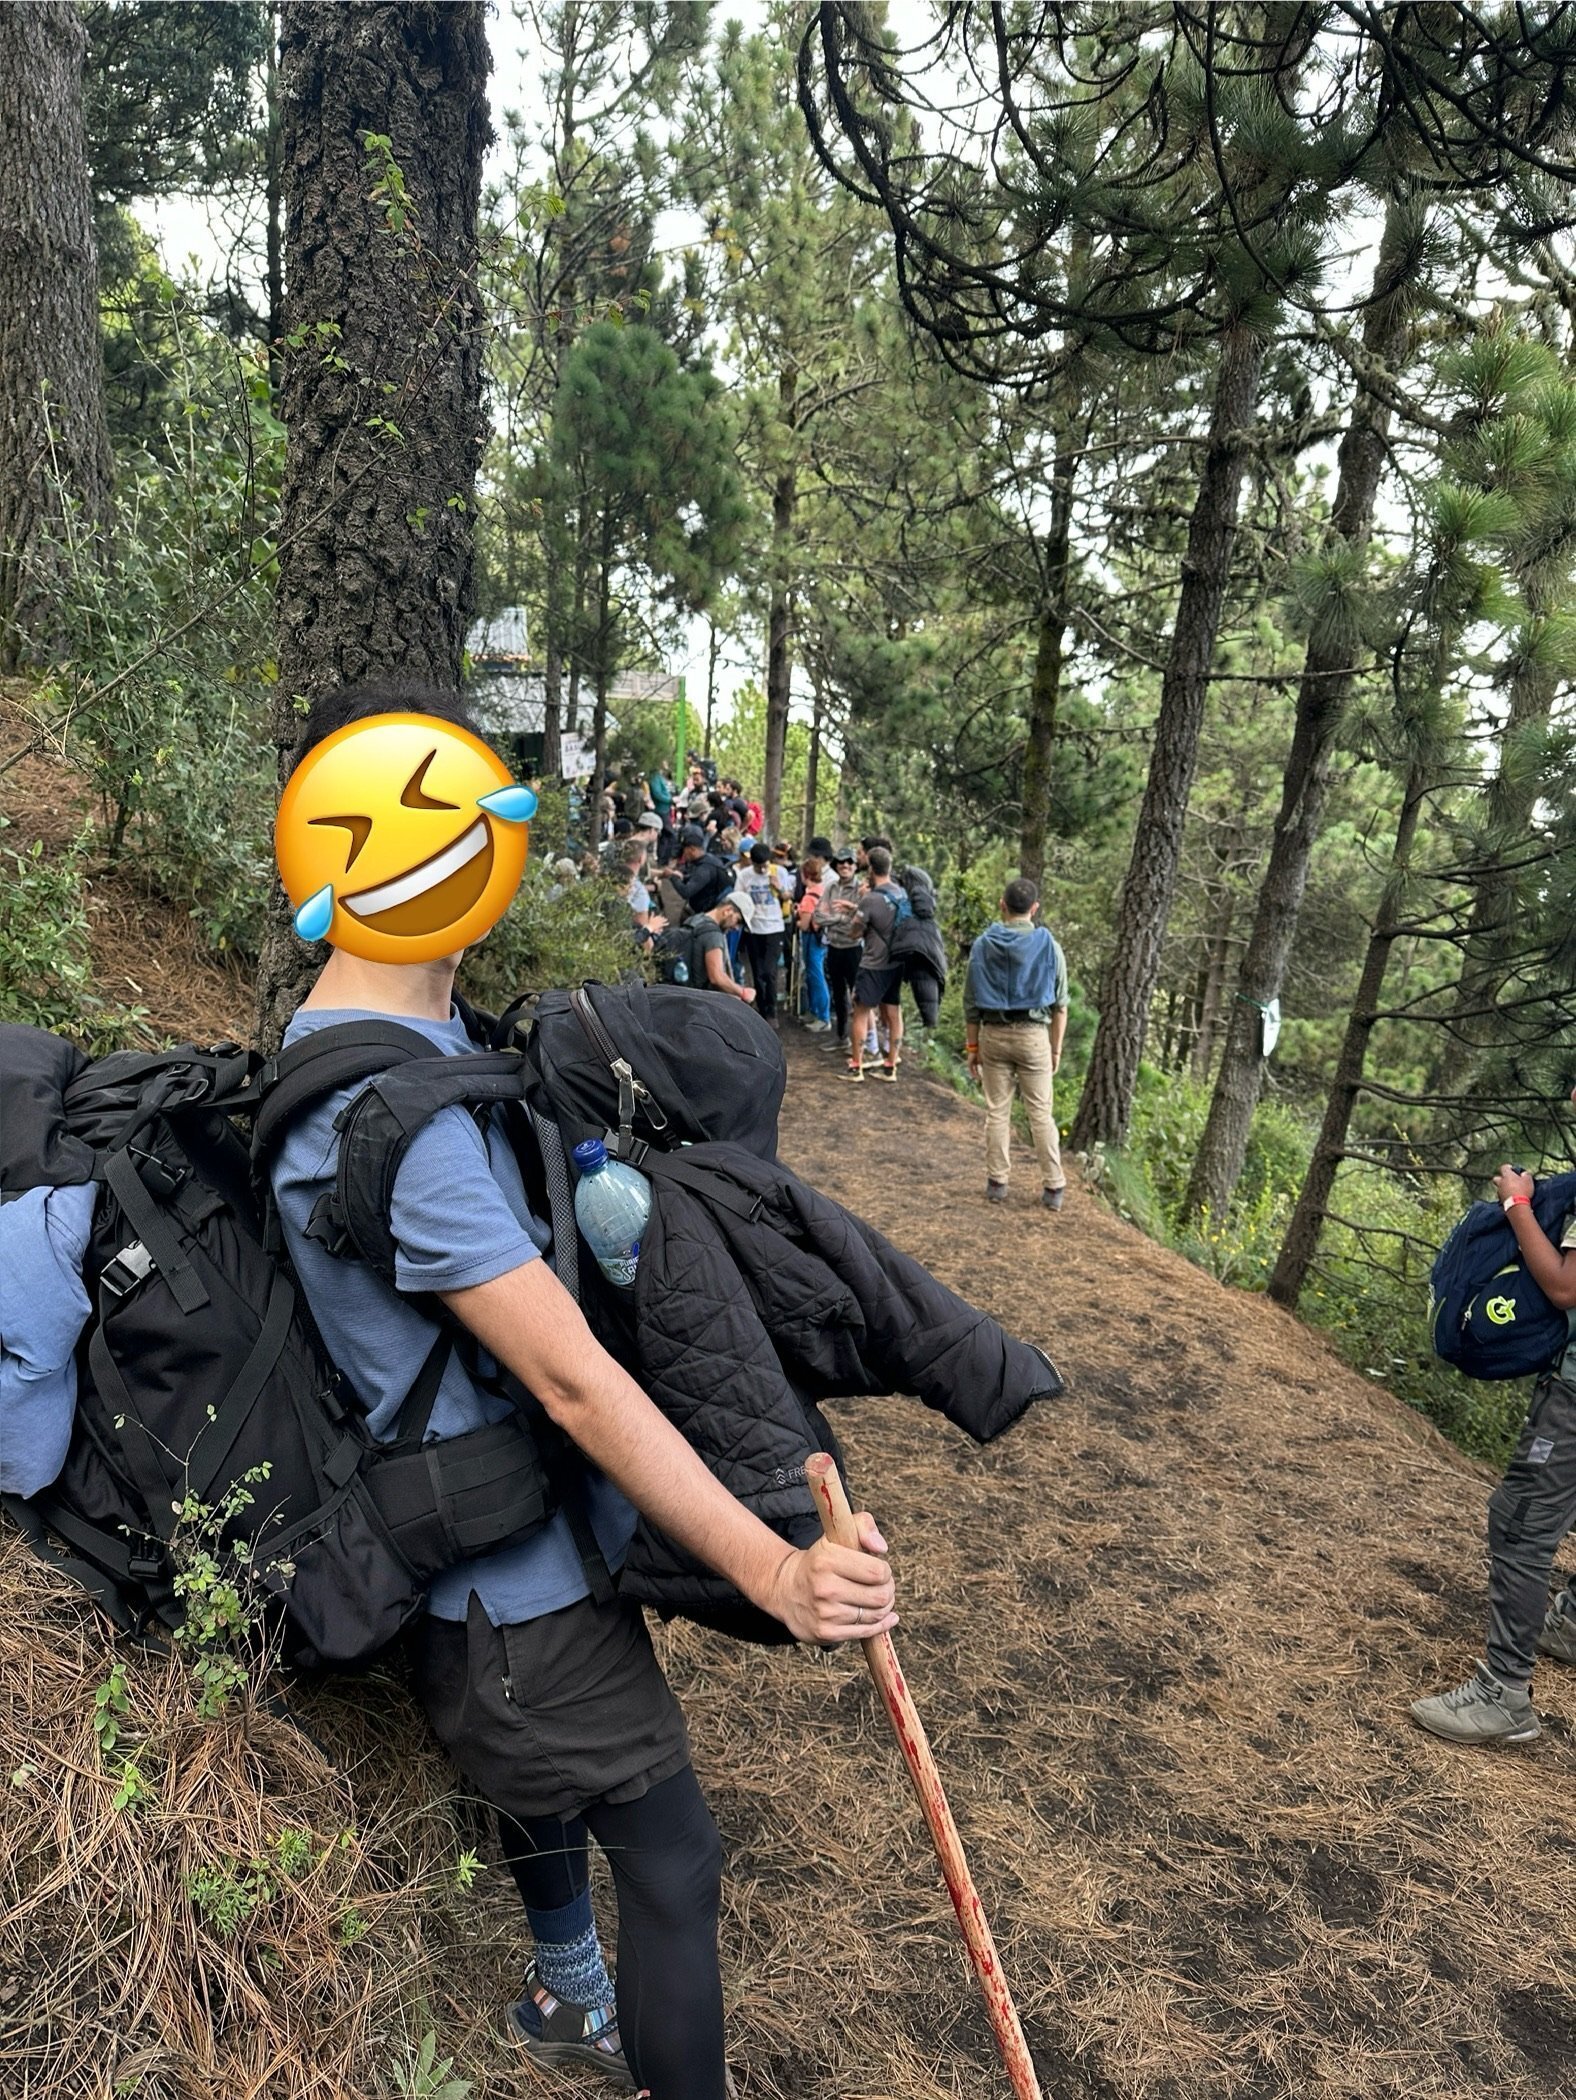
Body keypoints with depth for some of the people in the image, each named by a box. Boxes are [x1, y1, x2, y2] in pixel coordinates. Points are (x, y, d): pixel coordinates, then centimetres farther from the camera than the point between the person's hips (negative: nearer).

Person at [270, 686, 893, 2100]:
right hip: (517, 1578, -10)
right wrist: (772, 1571, -29)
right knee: (675, 1866, 8)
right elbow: (573, 1380, -33)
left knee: (545, 1790, 31)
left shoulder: (417, 1037, 1)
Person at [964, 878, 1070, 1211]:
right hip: (1034, 1034, -1)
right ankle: (1053, 1187, 7)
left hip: (993, 1034, 1)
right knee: (1041, 1113, 4)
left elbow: (970, 1002, 5)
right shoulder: (1049, 946, -1)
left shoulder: (982, 945, 3)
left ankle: (996, 1183, 14)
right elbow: (1060, 1005, 2)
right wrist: (1056, 1049, 10)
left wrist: (972, 1047, 12)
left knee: (997, 1112, 8)